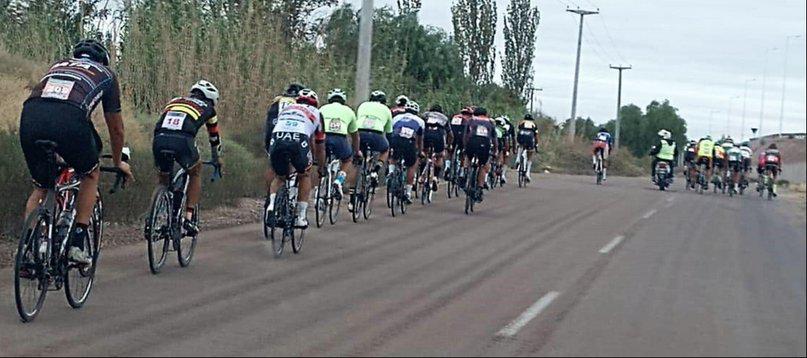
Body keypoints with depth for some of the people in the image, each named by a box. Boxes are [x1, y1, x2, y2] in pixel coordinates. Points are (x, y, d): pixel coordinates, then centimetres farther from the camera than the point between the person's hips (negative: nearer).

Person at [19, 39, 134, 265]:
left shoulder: (57, 66, 39)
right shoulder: (106, 74, 30)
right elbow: (116, 129, 36)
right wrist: (118, 163, 53)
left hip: (29, 118, 3)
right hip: (69, 120, -3)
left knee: (41, 187, 22)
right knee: (91, 175, 23)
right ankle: (77, 244, 15)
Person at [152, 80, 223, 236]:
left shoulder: (173, 102, 37)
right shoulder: (207, 108, 28)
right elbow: (214, 137, 41)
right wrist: (216, 159, 58)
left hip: (159, 139, 3)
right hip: (182, 140, -3)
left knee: (163, 177, 28)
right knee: (195, 172, 25)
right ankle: (188, 218, 14)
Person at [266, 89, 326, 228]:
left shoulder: (285, 109, 38)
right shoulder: (316, 113, 31)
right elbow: (320, 146, 36)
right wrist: (321, 168, 51)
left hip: (276, 140, 2)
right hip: (298, 142, -2)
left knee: (280, 176, 27)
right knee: (304, 175, 25)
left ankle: (271, 204, 1)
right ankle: (301, 216, 17)